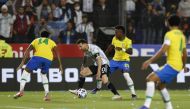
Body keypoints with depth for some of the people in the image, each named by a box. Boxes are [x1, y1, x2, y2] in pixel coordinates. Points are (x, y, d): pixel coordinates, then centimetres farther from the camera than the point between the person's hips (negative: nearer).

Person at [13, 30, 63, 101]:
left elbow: (27, 51, 20)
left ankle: (21, 90, -13)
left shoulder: (36, 40, 31)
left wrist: (23, 62, 15)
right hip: (48, 59, 2)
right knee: (44, 74, 26)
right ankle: (47, 94, 12)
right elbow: (57, 53, 17)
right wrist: (60, 65, 15)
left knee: (26, 71, 8)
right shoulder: (51, 42, 31)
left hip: (38, 56, -2)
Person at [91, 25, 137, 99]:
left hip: (124, 61, -6)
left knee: (126, 75, -28)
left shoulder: (128, 41, -19)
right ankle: (98, 87, 32)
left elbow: (130, 52, -30)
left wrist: (122, 49, -45)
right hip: (115, 60, 6)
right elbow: (111, 47, 17)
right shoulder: (114, 39, -2)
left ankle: (133, 94, -21)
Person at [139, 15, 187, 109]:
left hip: (171, 65, -9)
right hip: (178, 66, 9)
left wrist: (150, 61, -21)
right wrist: (184, 66, 40)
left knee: (150, 78, -18)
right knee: (160, 85, 23)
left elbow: (163, 50, -20)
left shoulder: (169, 34, -9)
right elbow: (184, 54, 24)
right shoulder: (182, 35, 16)